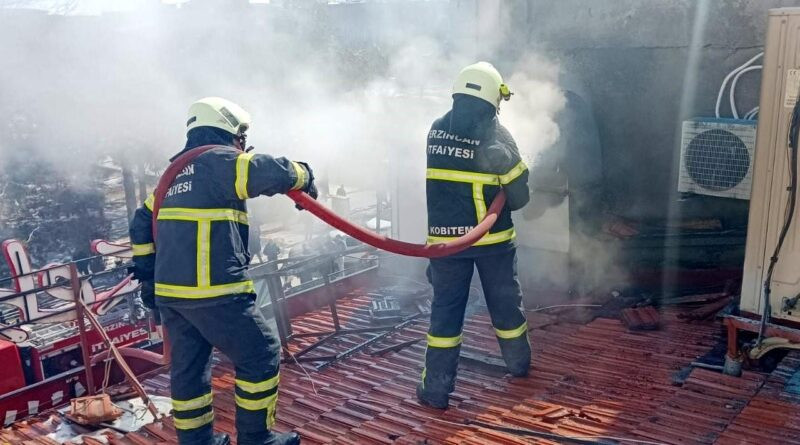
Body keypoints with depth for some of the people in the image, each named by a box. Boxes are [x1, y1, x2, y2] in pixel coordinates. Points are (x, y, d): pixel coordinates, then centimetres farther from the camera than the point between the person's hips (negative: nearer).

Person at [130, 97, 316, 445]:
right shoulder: (221, 161, -6)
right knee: (260, 357, 5)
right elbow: (274, 172, -18)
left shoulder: (176, 172, 20)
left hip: (169, 291, 9)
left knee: (188, 368, 17)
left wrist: (147, 277, 26)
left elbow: (142, 226, 23)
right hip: (214, 292, -9)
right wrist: (303, 177, 3)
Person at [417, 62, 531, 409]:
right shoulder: (496, 136, -11)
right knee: (505, 302, 18)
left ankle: (436, 388, 7)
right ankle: (519, 363, 38)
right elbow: (519, 195, -7)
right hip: (492, 238, -2)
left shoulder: (436, 130, 0)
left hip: (444, 236, 2)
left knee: (445, 308, 7)